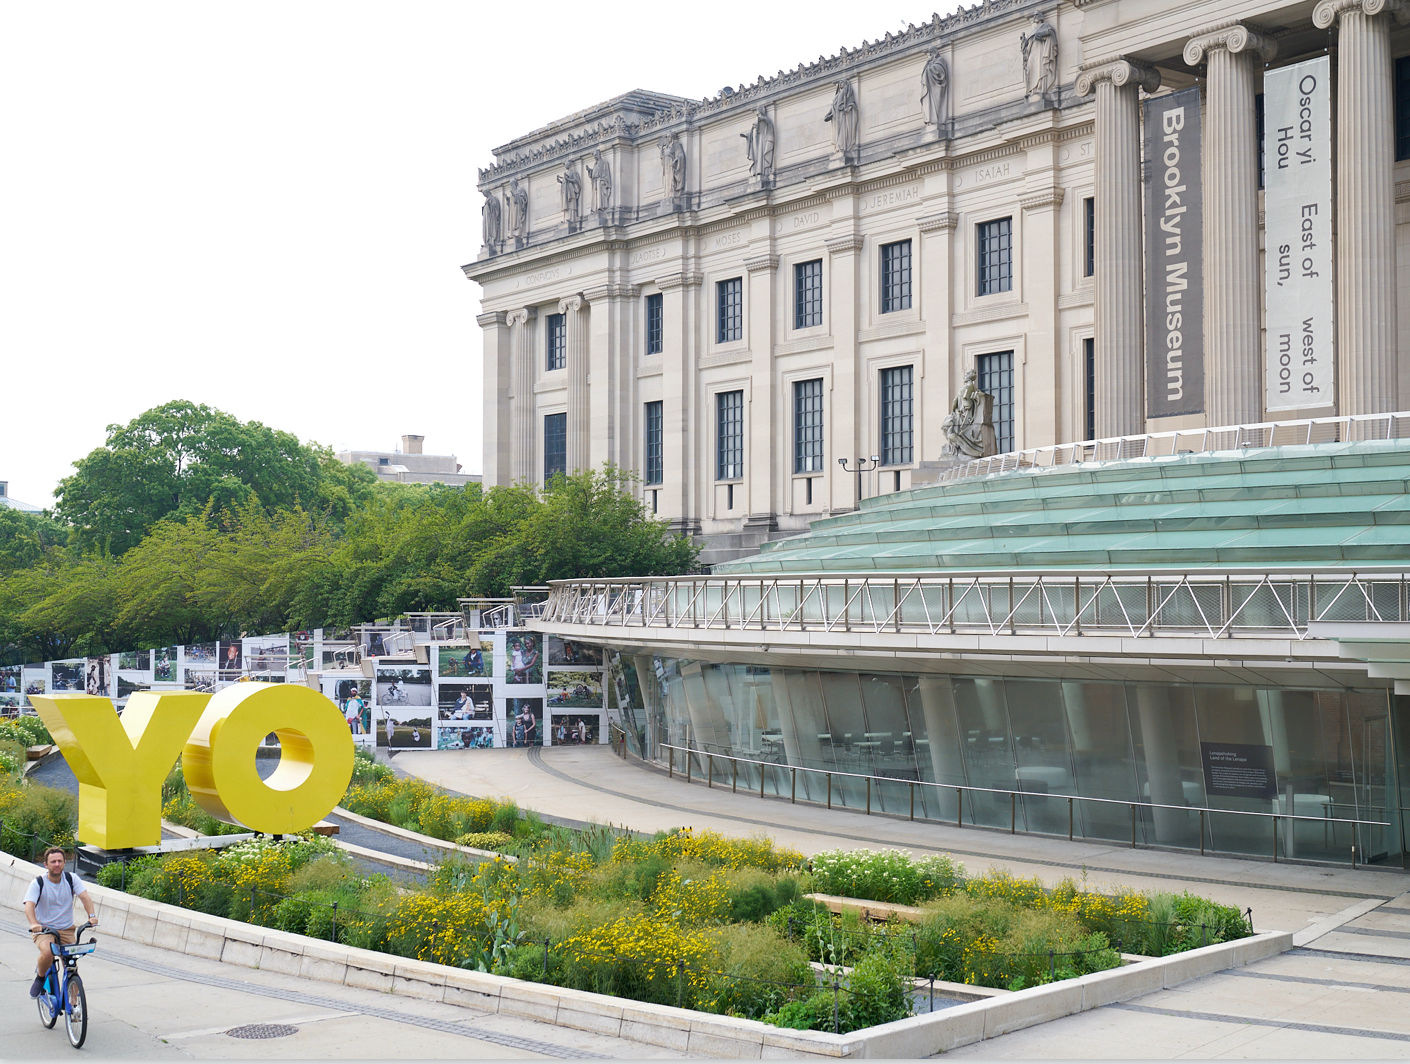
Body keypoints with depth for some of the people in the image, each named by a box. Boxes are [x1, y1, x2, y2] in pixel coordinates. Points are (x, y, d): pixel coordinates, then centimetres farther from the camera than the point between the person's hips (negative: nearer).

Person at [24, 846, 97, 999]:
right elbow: (29, 905, -23)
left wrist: (92, 915, -34)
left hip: (67, 930, 3)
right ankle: (40, 977, -2)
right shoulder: (38, 883, -10)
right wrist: (34, 924, -43)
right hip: (43, 929, -3)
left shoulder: (71, 878, -3)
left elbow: (84, 896, -15)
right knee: (47, 953, -33)